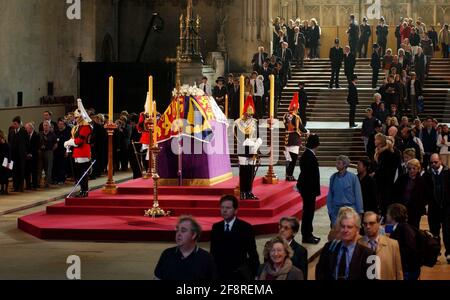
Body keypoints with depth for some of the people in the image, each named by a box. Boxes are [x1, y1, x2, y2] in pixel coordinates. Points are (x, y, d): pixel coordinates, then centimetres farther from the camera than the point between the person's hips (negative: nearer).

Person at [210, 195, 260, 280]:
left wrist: (254, 273, -4)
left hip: (240, 275, -3)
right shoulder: (216, 227, 8)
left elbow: (253, 254, -1)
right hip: (220, 274, 3)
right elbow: (213, 252, 11)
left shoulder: (245, 228, -3)